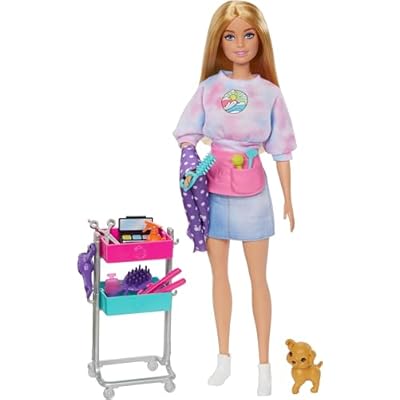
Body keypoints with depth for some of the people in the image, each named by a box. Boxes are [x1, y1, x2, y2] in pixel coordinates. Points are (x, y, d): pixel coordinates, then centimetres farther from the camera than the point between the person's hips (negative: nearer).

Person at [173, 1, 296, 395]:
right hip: (214, 191, 2)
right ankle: (224, 356, 24)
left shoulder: (269, 92, -4)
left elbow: (281, 150, 0)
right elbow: (188, 137, 1)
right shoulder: (209, 87, -2)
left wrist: (288, 199, 1)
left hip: (253, 193, -1)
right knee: (219, 273, 11)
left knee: (258, 277, 7)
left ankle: (264, 363, 16)